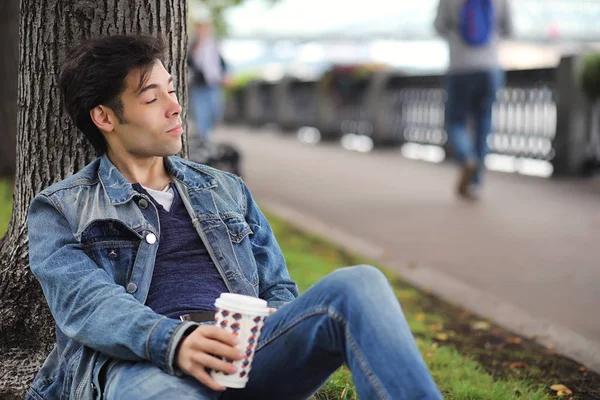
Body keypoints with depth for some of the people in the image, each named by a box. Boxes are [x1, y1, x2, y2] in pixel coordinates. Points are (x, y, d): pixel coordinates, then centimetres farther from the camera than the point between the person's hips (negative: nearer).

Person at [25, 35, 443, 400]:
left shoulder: (228, 191, 28)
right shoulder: (59, 211, 15)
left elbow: (278, 291, 25)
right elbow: (85, 302, -4)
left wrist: (274, 343, -2)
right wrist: (174, 342, -26)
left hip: (245, 352, 4)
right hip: (140, 364, -4)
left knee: (357, 284, -26)